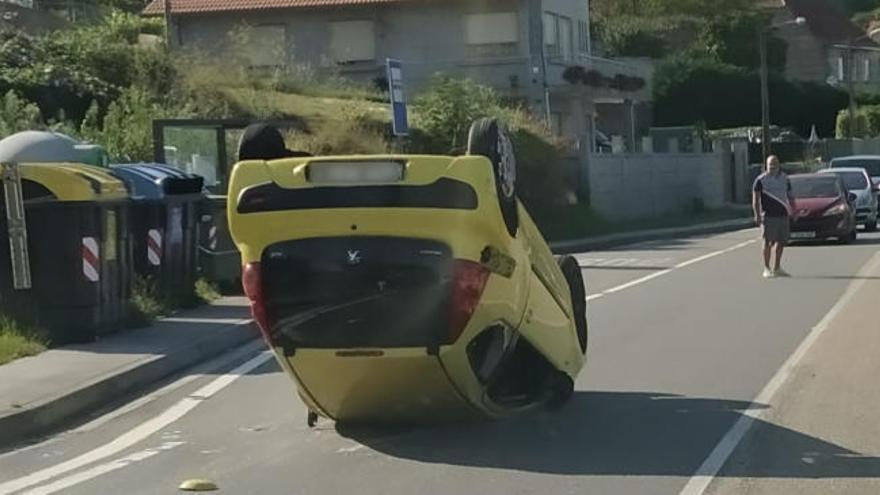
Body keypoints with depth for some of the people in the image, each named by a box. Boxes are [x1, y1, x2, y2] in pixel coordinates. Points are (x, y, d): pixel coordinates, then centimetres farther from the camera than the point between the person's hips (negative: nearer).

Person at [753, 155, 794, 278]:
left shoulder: (784, 179, 14)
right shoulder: (761, 180, -2)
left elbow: (790, 196, 22)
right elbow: (755, 199, -4)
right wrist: (757, 214, -13)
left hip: (783, 215, 5)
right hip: (768, 216, -5)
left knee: (782, 242, 8)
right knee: (768, 242, -5)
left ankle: (777, 268, 18)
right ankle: (767, 268, 1)